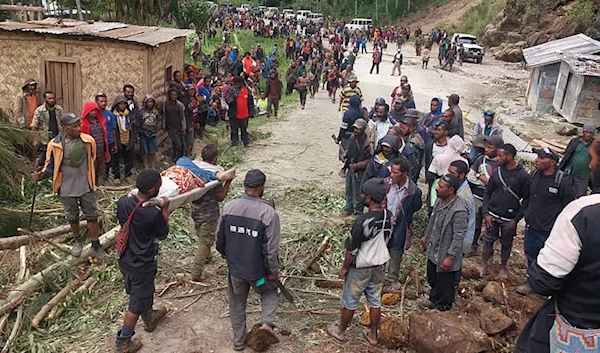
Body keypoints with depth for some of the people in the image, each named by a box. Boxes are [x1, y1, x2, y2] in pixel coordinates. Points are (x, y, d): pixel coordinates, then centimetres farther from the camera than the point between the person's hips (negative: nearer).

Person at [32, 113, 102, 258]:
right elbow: (51, 165, -3)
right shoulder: (55, 144, -16)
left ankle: (95, 245, 22)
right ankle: (77, 241, 42)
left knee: (92, 216, 8)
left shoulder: (88, 140, -12)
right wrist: (41, 175, -23)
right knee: (72, 217, 18)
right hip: (67, 189, 0)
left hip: (86, 187, 0)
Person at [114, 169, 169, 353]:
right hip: (142, 265, -7)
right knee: (136, 304, 13)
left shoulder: (123, 202, -14)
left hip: (125, 260, 7)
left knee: (143, 292, 30)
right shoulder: (154, 213, -30)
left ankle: (150, 318, 54)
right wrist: (165, 210, -5)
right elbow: (162, 235, -10)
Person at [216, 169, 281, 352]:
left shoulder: (229, 207, -11)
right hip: (258, 269, -3)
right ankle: (267, 321, 9)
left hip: (235, 268, 3)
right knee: (269, 290, 28)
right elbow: (271, 248, -18)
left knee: (237, 303, 23)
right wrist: (273, 270, -3)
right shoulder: (268, 212, -23)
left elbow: (219, 238, 1)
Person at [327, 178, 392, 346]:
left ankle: (340, 331, 34)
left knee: (350, 302, 14)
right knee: (375, 301, 20)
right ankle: (373, 335, 35)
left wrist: (344, 267, -6)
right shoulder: (389, 216, -10)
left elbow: (352, 250, -22)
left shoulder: (362, 221, -31)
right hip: (379, 265, 6)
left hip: (360, 268, -6)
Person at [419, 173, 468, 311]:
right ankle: (433, 300, 52)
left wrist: (450, 257, -23)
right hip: (433, 251, 8)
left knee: (445, 284, 14)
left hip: (445, 255, -8)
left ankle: (442, 308, 37)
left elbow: (458, 237, -26)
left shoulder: (459, 211, -31)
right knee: (432, 278, 28)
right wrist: (426, 236, 21)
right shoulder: (440, 200, -4)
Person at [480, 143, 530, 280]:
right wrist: (485, 213, -4)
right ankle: (484, 265, 29)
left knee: (506, 244, 13)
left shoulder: (523, 175, -10)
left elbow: (526, 199, -6)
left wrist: (516, 219, -10)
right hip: (492, 215, 2)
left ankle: (503, 267, 33)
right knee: (488, 240, 10)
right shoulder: (497, 171, -1)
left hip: (509, 219, -2)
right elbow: (487, 193, 5)